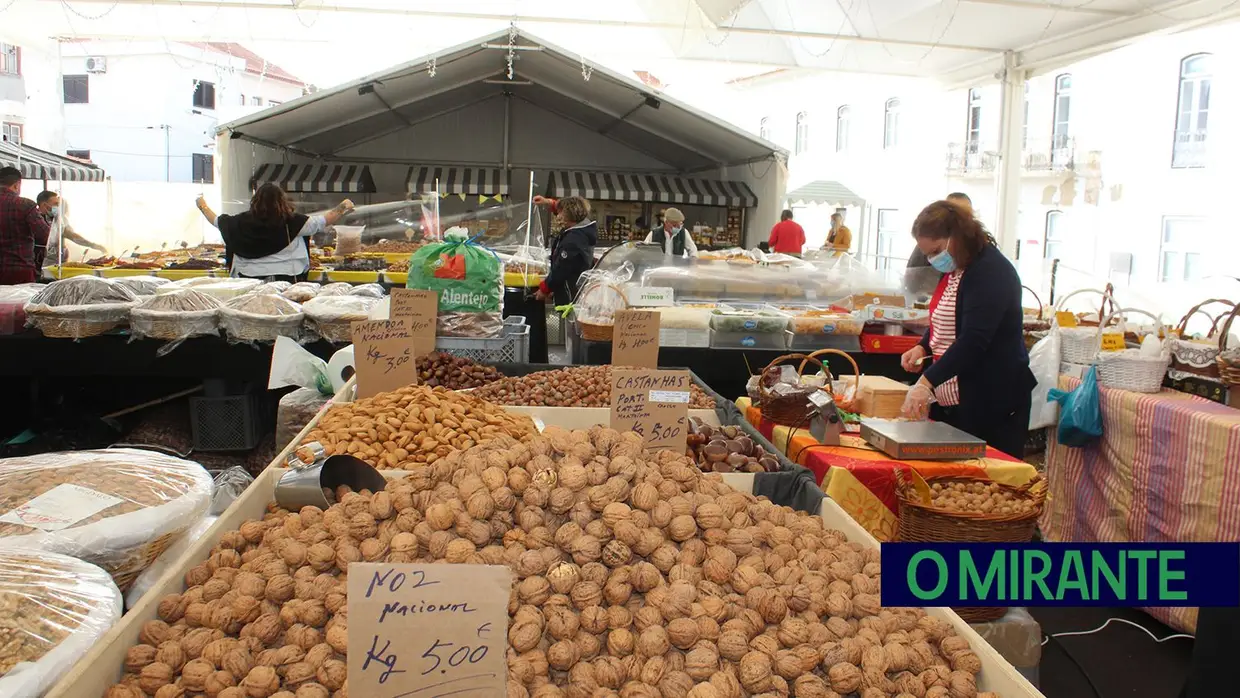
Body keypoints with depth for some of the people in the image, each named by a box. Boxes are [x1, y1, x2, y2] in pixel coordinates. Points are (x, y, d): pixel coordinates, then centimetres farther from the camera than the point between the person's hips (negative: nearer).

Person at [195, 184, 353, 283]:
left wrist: (203, 206, 37)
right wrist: (344, 207, 8)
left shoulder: (242, 222, 1)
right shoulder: (291, 222, -8)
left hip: (250, 281, 3)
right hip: (286, 280, -2)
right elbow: (325, 221, -4)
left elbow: (217, 220, 18)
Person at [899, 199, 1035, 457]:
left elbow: (974, 340, -26)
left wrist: (927, 381, -32)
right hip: (950, 402, 9)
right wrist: (923, 347, 5)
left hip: (990, 404, -9)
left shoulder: (992, 272, -16)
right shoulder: (954, 270, 13)